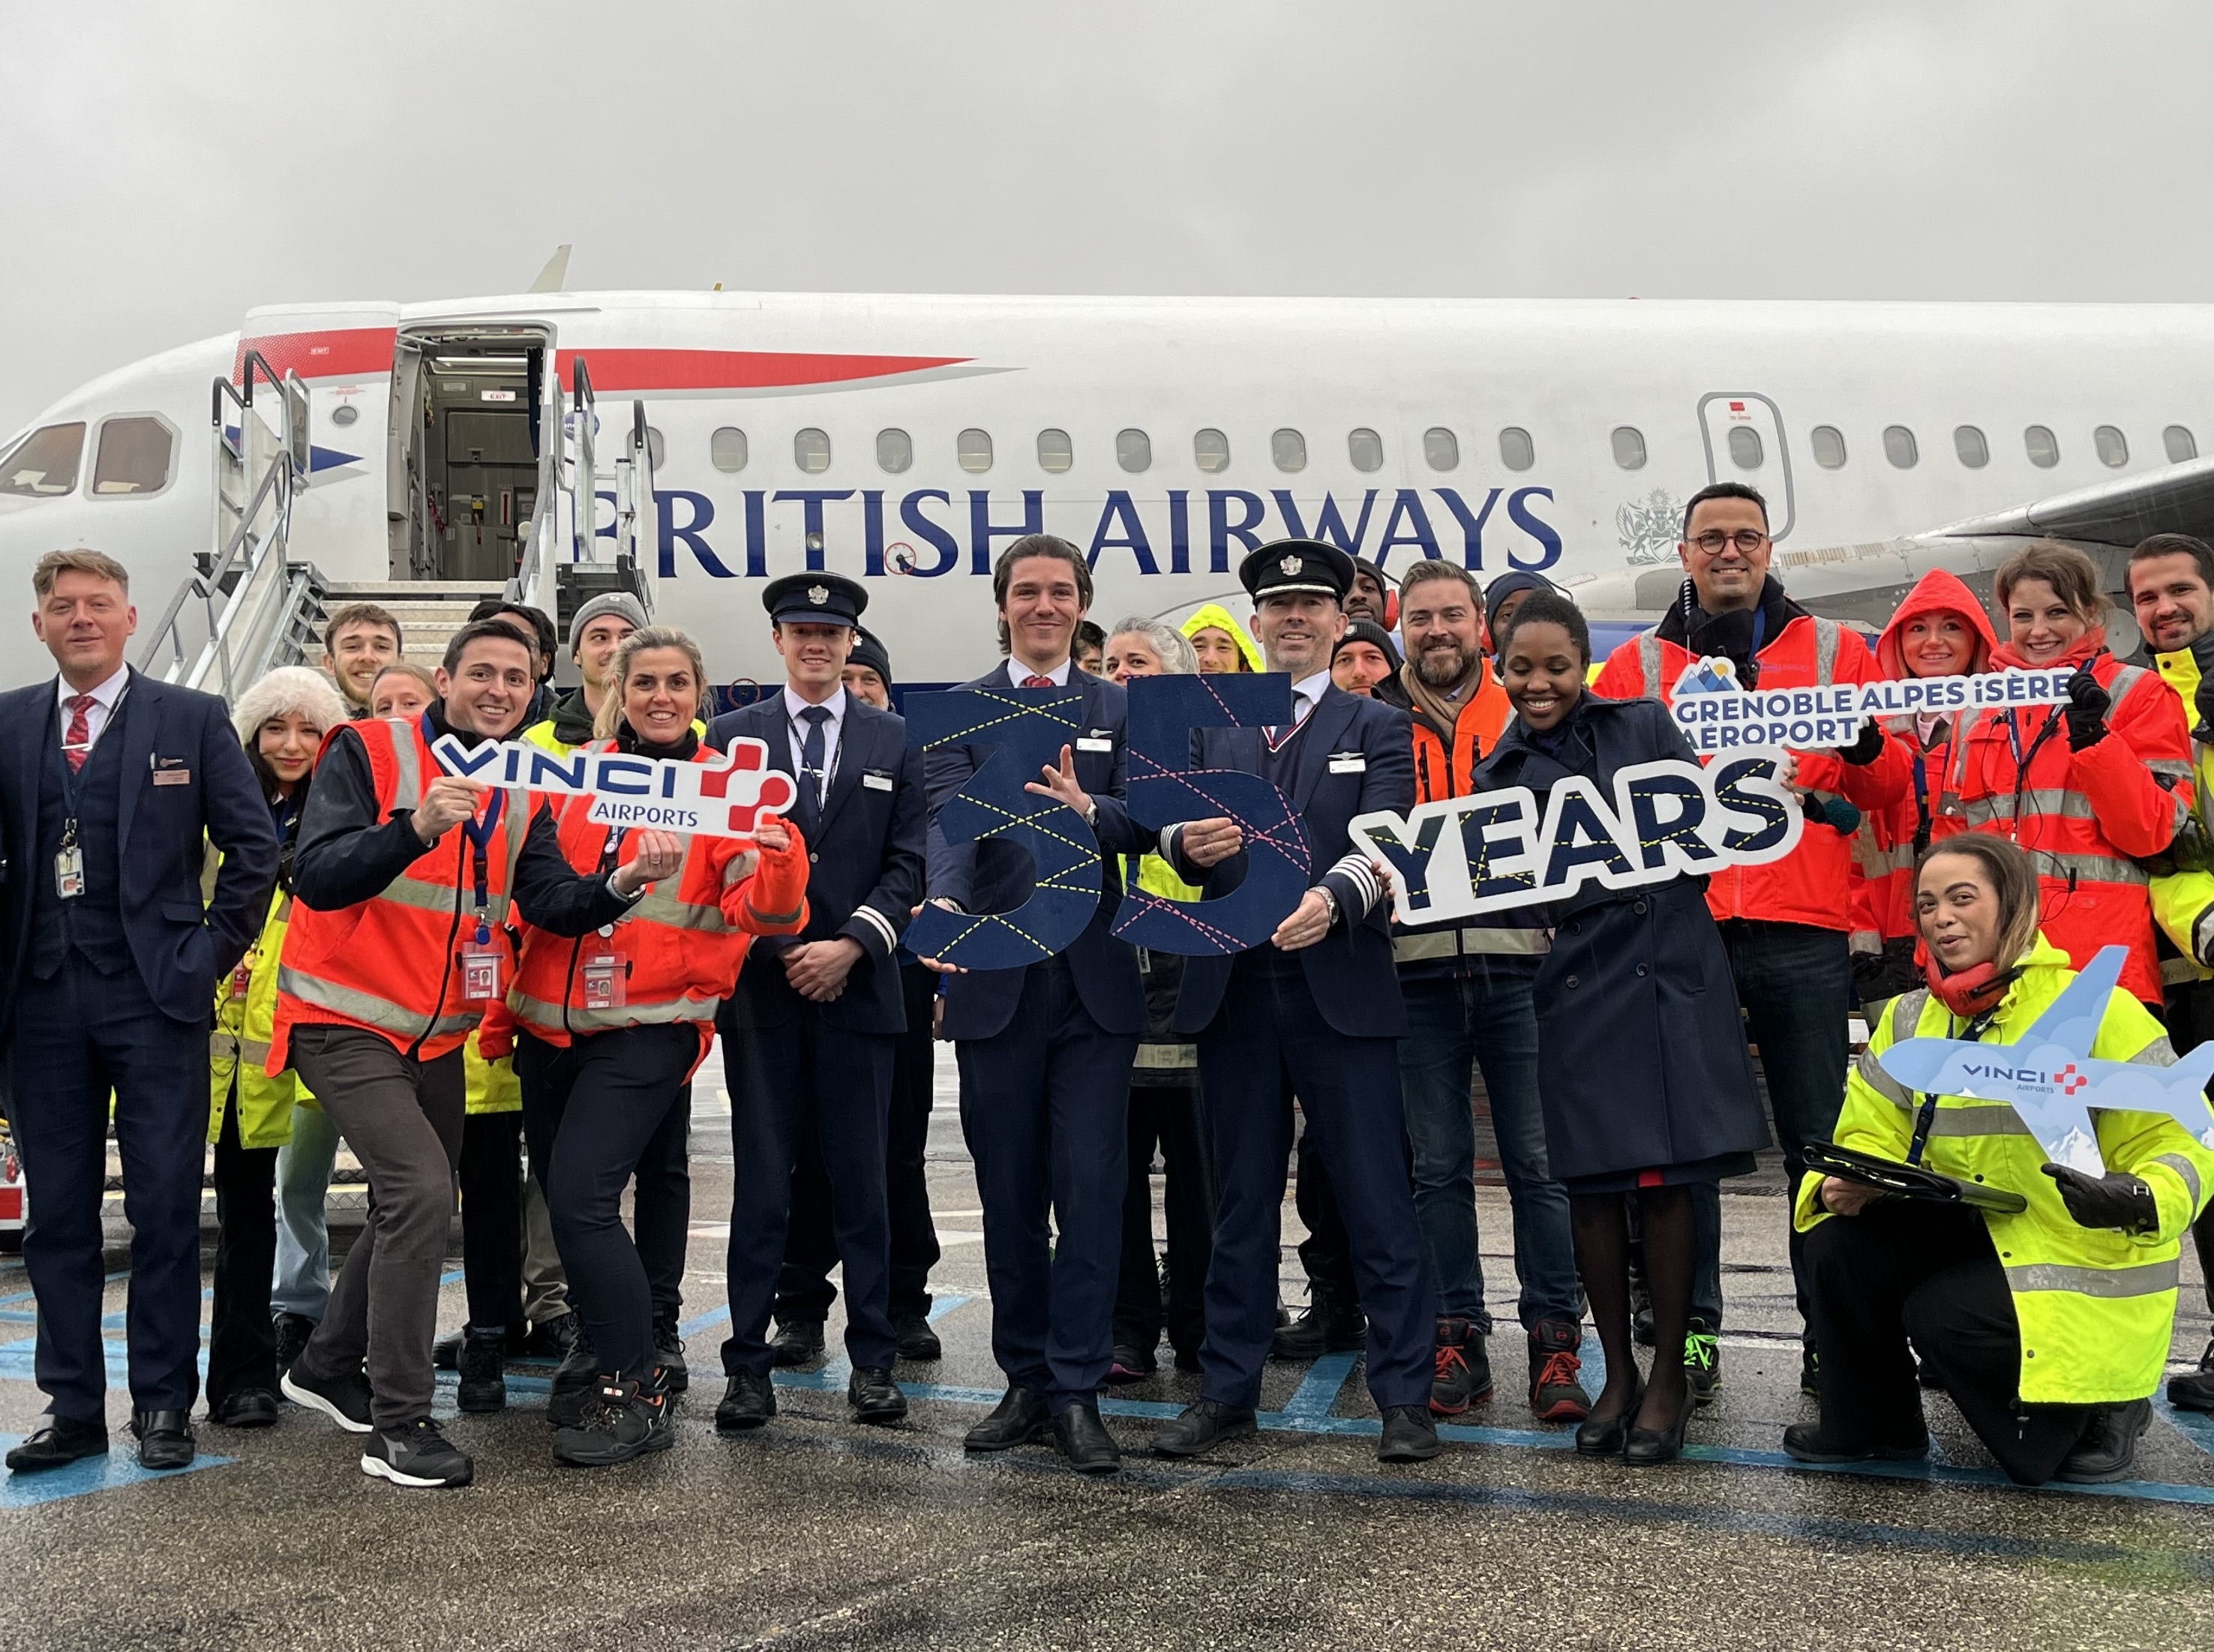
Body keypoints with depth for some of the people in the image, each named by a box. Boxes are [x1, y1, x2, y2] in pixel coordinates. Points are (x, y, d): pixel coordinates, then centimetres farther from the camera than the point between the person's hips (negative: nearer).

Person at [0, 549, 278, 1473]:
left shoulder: (192, 719, 3)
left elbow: (254, 843, 3)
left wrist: (214, 950, -1)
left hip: (155, 996, -2)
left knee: (164, 1208, 1)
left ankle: (163, 1404, 10)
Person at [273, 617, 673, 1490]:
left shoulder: (523, 792, 5)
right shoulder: (367, 753, -11)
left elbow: (552, 903, -9)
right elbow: (317, 877, -22)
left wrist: (623, 881, -28)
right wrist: (417, 828, -36)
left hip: (438, 1033, 7)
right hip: (347, 1023, -7)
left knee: (415, 1204, 17)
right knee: (421, 1190, -19)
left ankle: (328, 1366, 40)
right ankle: (398, 1424, -9)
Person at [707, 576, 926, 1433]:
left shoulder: (893, 738, 10)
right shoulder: (733, 735, 8)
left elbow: (907, 863, 4)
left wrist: (852, 945, -9)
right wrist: (782, 952, -7)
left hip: (858, 988, 0)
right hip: (760, 987, 0)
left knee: (861, 1181, 4)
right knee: (761, 1184, 2)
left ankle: (872, 1360, 12)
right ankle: (748, 1364, 8)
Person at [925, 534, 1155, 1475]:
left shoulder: (1122, 711, 9)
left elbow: (1142, 829, -4)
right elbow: (950, 820, -11)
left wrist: (1088, 810, -26)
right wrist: (944, 903, -31)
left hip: (1096, 984, 0)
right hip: (996, 982, 0)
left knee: (1090, 1190, -3)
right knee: (1009, 1195, 9)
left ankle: (1077, 1392, 4)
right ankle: (1026, 1381, 21)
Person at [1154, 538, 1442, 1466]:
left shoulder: (1379, 730, 6)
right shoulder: (1212, 731, 15)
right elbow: (1173, 837, 4)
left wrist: (1331, 900, -29)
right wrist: (1187, 843, -21)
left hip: (1341, 993, -3)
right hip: (1232, 995, 3)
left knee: (1378, 1200, 0)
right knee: (1240, 1205, 11)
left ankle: (1404, 1397, 9)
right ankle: (1227, 1388, 21)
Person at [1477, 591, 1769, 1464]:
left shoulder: (1645, 725, 8)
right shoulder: (1502, 775, 10)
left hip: (1667, 971, -1)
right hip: (1576, 985, 1)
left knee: (1665, 1181, 0)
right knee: (1591, 1184, 5)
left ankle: (1668, 1374, 14)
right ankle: (1617, 1373, 20)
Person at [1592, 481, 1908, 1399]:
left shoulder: (1836, 653, 13)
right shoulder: (1637, 666, 13)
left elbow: (1893, 790, 11)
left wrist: (1870, 749, -10)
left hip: (1805, 934, 0)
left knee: (1821, 1140, 3)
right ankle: (1690, 1330, 11)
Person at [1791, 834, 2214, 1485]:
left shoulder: (2092, 1009, -13)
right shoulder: (1909, 1019, 5)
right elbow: (1873, 1137, 3)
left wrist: (2138, 1201, -34)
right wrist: (1838, 1187, -21)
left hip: (2084, 1269, -5)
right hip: (1971, 1242, 6)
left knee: (1944, 1314, -29)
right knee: (1840, 1242, -18)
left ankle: (2100, 1408, 1)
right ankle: (1869, 1425, 5)